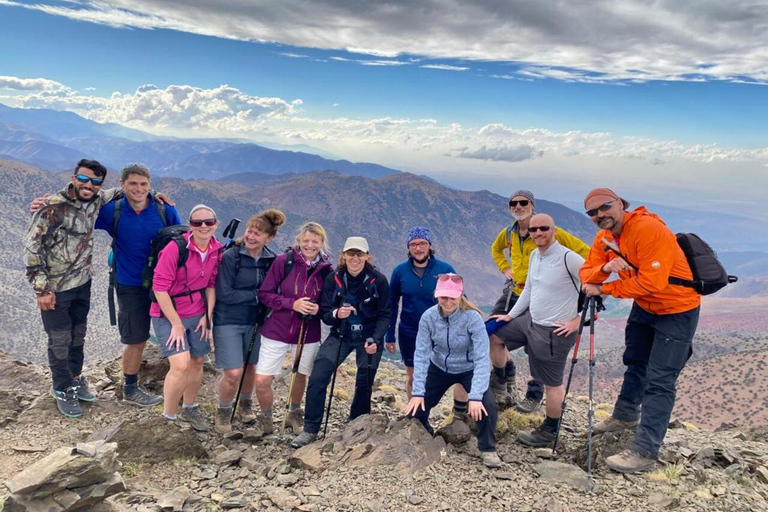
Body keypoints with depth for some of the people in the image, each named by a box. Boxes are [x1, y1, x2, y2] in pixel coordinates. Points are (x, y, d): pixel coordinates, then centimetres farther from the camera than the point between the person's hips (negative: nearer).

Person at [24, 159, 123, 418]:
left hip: (82, 282, 6)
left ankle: (75, 378, 41)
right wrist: (41, 288, -18)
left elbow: (116, 192, 17)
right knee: (60, 340, 8)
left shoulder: (95, 201, -4)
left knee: (78, 335, 19)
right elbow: (31, 247, -18)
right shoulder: (53, 207, -22)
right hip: (56, 288, -6)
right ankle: (62, 389, 29)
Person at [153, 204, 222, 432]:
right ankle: (168, 418, 5)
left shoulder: (216, 250, -4)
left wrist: (207, 315, 0)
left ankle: (190, 409, 38)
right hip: (168, 314, -6)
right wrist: (176, 324, -16)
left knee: (197, 361, 14)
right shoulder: (175, 248, -22)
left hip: (197, 314, 6)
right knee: (181, 365, -17)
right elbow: (160, 288, -20)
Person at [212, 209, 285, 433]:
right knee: (233, 374, -7)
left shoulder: (271, 259, -4)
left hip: (255, 321, 4)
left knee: (250, 367, 17)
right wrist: (257, 295, -17)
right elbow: (224, 293, -18)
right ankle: (223, 412, 22)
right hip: (228, 321, -4)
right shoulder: (230, 257, -17)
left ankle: (245, 404, 45)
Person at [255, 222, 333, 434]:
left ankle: (294, 414, 47)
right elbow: (264, 294, -9)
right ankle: (266, 418, 26)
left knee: (301, 375, 18)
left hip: (308, 333, 2)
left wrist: (318, 309, -17)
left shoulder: (326, 269, -6)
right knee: (262, 381, -4)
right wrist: (292, 304, -21)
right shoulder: (283, 261, -12)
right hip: (277, 330, -2)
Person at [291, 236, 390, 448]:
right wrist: (336, 314, -30)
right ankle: (310, 430, 3)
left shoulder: (378, 280, -14)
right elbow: (325, 314, -7)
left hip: (369, 339, -1)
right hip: (340, 336, 1)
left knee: (364, 385, 10)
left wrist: (374, 340, -23)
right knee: (317, 378, -12)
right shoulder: (333, 279, -9)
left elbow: (384, 315, -9)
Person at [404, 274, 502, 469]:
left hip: (469, 370, -2)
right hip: (439, 369, 3)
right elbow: (421, 355, -19)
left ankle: (488, 449, 3)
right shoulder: (428, 317, -20)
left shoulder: (473, 318, -28)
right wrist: (418, 392, -25)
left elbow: (482, 359, -30)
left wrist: (475, 396, -38)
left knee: (486, 406, -25)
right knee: (415, 409, -5)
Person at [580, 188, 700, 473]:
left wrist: (603, 289, -26)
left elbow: (652, 282, -33)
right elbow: (586, 275, -6)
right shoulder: (604, 237, -2)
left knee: (659, 381, -9)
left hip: (676, 310, -8)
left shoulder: (648, 229, -28)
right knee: (635, 363, 24)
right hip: (643, 306, 8)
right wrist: (604, 268, -29)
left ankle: (644, 452, -3)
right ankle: (626, 415, 45)